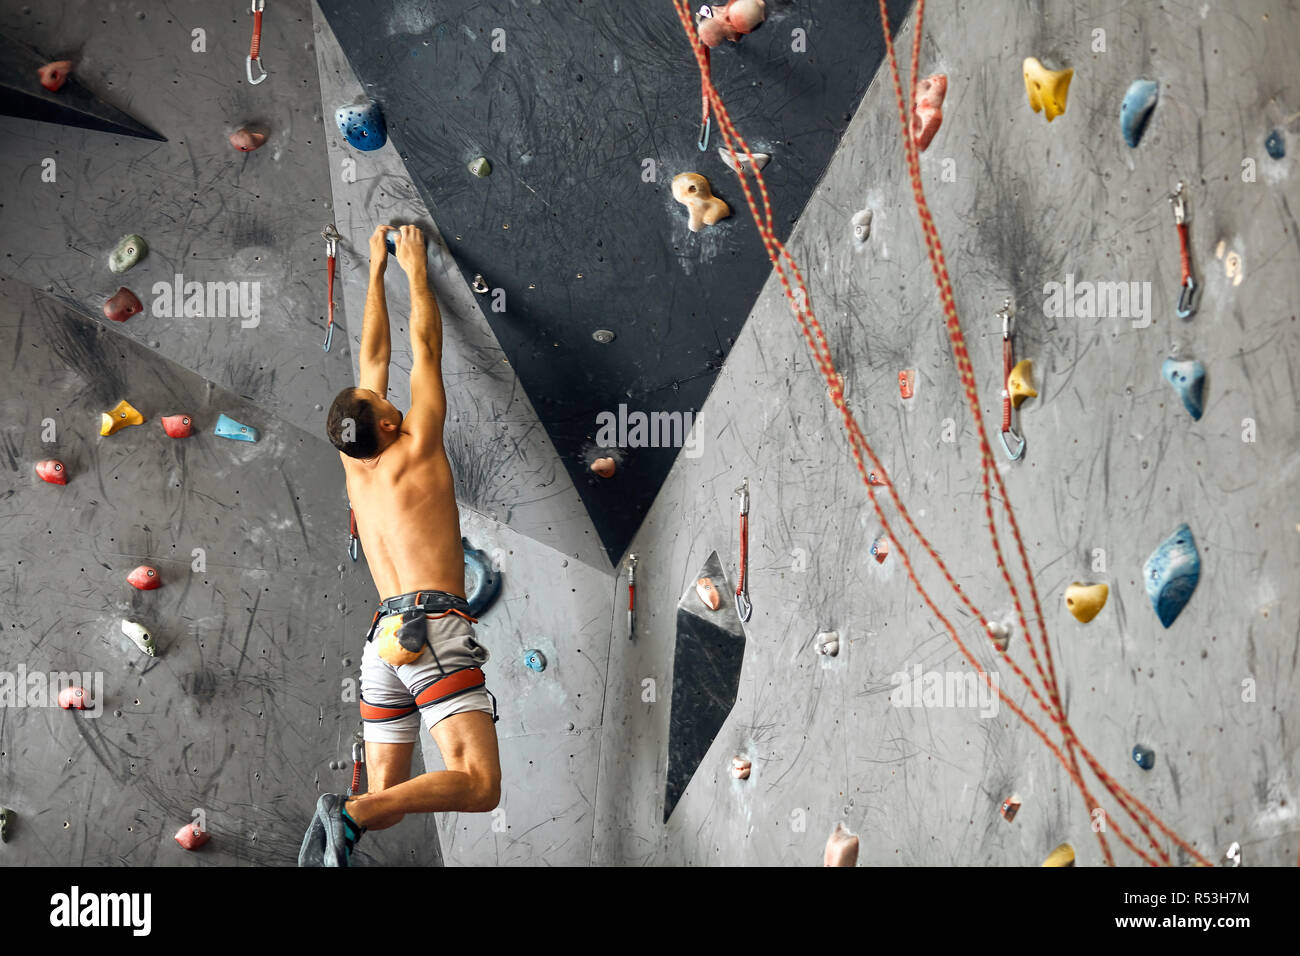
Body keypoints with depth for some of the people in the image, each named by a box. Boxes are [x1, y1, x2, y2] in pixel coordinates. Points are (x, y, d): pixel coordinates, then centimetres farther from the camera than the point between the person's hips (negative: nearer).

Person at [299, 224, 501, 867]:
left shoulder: (354, 467, 16)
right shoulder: (415, 447, 2)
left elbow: (373, 357, 27)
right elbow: (426, 347, 13)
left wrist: (377, 272, 35)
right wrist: (415, 269, 23)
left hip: (382, 638, 7)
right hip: (433, 627, -7)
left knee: (388, 793, 10)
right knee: (479, 784, -16)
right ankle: (351, 814, -33)